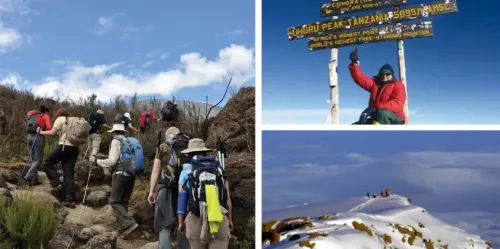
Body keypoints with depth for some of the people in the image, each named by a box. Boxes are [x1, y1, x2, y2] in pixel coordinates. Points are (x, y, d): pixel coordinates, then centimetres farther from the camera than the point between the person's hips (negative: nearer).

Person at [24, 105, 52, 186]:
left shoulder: (33, 116, 22)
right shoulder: (45, 116, 3)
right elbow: (49, 128, -10)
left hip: (30, 137, 6)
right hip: (39, 138, -6)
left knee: (34, 160, 12)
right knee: (38, 160, -1)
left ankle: (35, 180, 11)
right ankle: (28, 176, -17)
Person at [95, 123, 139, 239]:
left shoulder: (116, 141, -2)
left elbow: (112, 161, -9)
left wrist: (98, 161, 6)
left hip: (121, 174, -7)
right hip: (131, 175, 7)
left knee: (114, 201, -2)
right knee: (124, 202, 13)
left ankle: (129, 223, -15)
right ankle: (122, 228, 13)